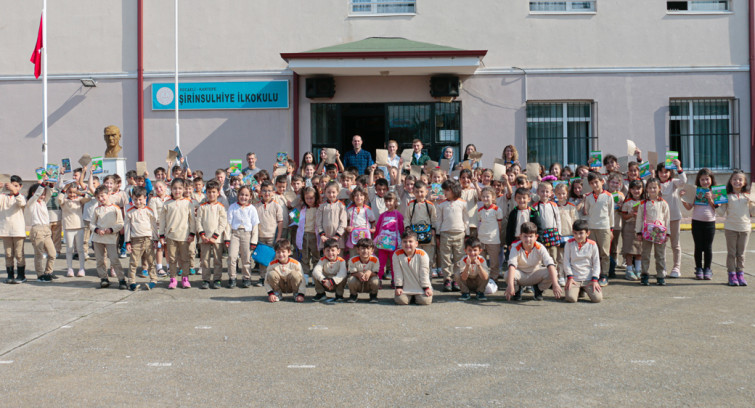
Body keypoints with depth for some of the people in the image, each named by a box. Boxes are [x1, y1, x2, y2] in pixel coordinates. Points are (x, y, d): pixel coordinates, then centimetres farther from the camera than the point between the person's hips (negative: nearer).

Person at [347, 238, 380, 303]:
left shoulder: (375, 260, -17)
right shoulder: (353, 260, -17)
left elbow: (375, 273, -16)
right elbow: (352, 273, -15)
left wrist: (370, 273, -40)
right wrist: (358, 274, -38)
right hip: (358, 284, 0)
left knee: (375, 281, -33)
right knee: (351, 280, -33)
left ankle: (373, 295, 4)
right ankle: (353, 295, 4)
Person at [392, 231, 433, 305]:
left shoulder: (422, 254, -11)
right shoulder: (397, 254, -9)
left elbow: (424, 273, -8)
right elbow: (397, 273, -5)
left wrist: (426, 288, -9)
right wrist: (398, 287, -6)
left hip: (420, 287, -1)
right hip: (405, 287, 1)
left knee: (425, 301, -18)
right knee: (401, 300, -19)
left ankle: (417, 296, 18)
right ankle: (410, 297, 17)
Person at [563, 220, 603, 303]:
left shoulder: (592, 245, 0)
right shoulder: (569, 243, -1)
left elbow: (596, 263, 3)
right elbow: (566, 261, 1)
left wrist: (594, 279, -5)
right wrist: (570, 277, -8)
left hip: (589, 278, 1)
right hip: (574, 278, -1)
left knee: (597, 298, -17)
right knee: (571, 298, -24)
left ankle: (585, 289, 16)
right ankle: (578, 290, 13)